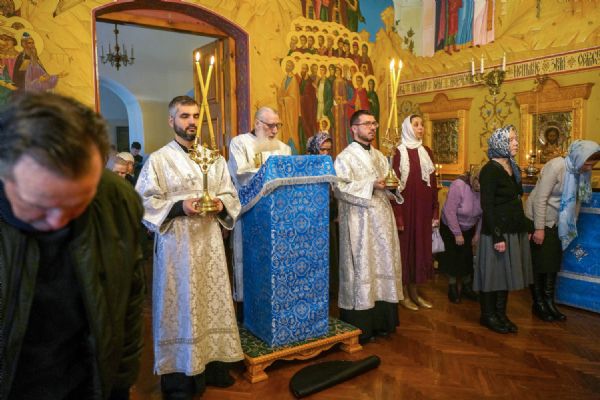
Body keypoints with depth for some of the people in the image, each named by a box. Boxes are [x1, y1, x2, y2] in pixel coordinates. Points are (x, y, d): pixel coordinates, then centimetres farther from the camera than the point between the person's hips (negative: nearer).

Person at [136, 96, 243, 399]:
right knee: (178, 306, 2)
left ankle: (213, 364, 26)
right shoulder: (158, 160, -2)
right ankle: (177, 375, 15)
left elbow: (231, 195, 11)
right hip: (176, 244, -4)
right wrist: (179, 207, -19)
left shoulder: (214, 158, 11)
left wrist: (221, 205, -10)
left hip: (210, 243, 4)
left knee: (212, 301, 10)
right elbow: (144, 203, -7)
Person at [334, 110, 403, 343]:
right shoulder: (345, 157, -5)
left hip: (382, 220, 7)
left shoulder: (379, 156, 17)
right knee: (360, 269, -4)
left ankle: (381, 320, 22)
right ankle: (359, 326, 7)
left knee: (383, 265, 9)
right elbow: (340, 188, -17)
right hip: (359, 223, -7)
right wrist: (371, 185, -19)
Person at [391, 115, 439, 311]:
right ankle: (404, 295, 15)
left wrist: (435, 211, 8)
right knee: (406, 247, 3)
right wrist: (398, 216, -17)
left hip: (424, 208, 6)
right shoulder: (400, 153, -7)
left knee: (421, 246, 11)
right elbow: (395, 185, -12)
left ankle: (414, 292, 24)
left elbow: (433, 183, 11)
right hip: (407, 207, -6)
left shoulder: (427, 152, 10)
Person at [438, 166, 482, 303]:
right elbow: (450, 211, -26)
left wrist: (477, 234, -4)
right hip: (450, 227, -3)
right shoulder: (458, 185, -29)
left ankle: (467, 287, 18)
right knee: (453, 257, -1)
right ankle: (452, 288, 14)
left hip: (469, 229, 3)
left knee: (467, 257, 2)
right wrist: (457, 234, -20)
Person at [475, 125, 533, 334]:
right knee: (493, 273, 3)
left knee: (507, 273, 14)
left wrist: (526, 227, 13)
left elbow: (516, 201, 17)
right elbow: (487, 206, -17)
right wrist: (497, 236, -20)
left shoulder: (513, 168, 12)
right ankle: (488, 316, 18)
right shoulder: (490, 170, -13)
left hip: (515, 230, 8)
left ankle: (501, 314, 26)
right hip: (498, 230, -8)